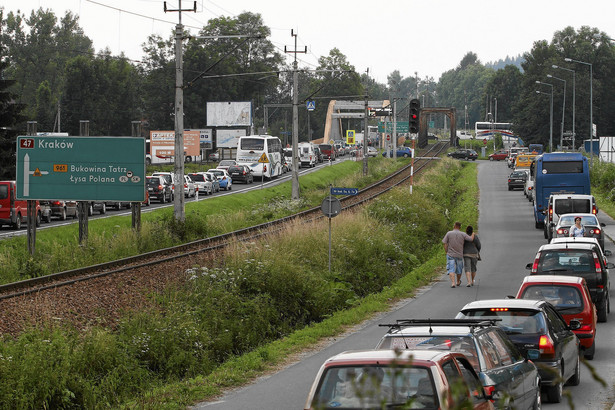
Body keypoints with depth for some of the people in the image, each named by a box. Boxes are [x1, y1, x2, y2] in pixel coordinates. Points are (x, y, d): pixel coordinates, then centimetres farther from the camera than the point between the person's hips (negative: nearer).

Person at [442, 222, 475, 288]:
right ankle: (458, 282, 37)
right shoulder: (463, 234, -5)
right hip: (459, 255, 2)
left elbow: (445, 243, -6)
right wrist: (473, 234, 15)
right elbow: (471, 239, -7)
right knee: (459, 269, 20)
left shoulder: (449, 233, -5)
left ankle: (453, 282, -21)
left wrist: (446, 252, 5)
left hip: (450, 255, -2)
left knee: (451, 270, -4)